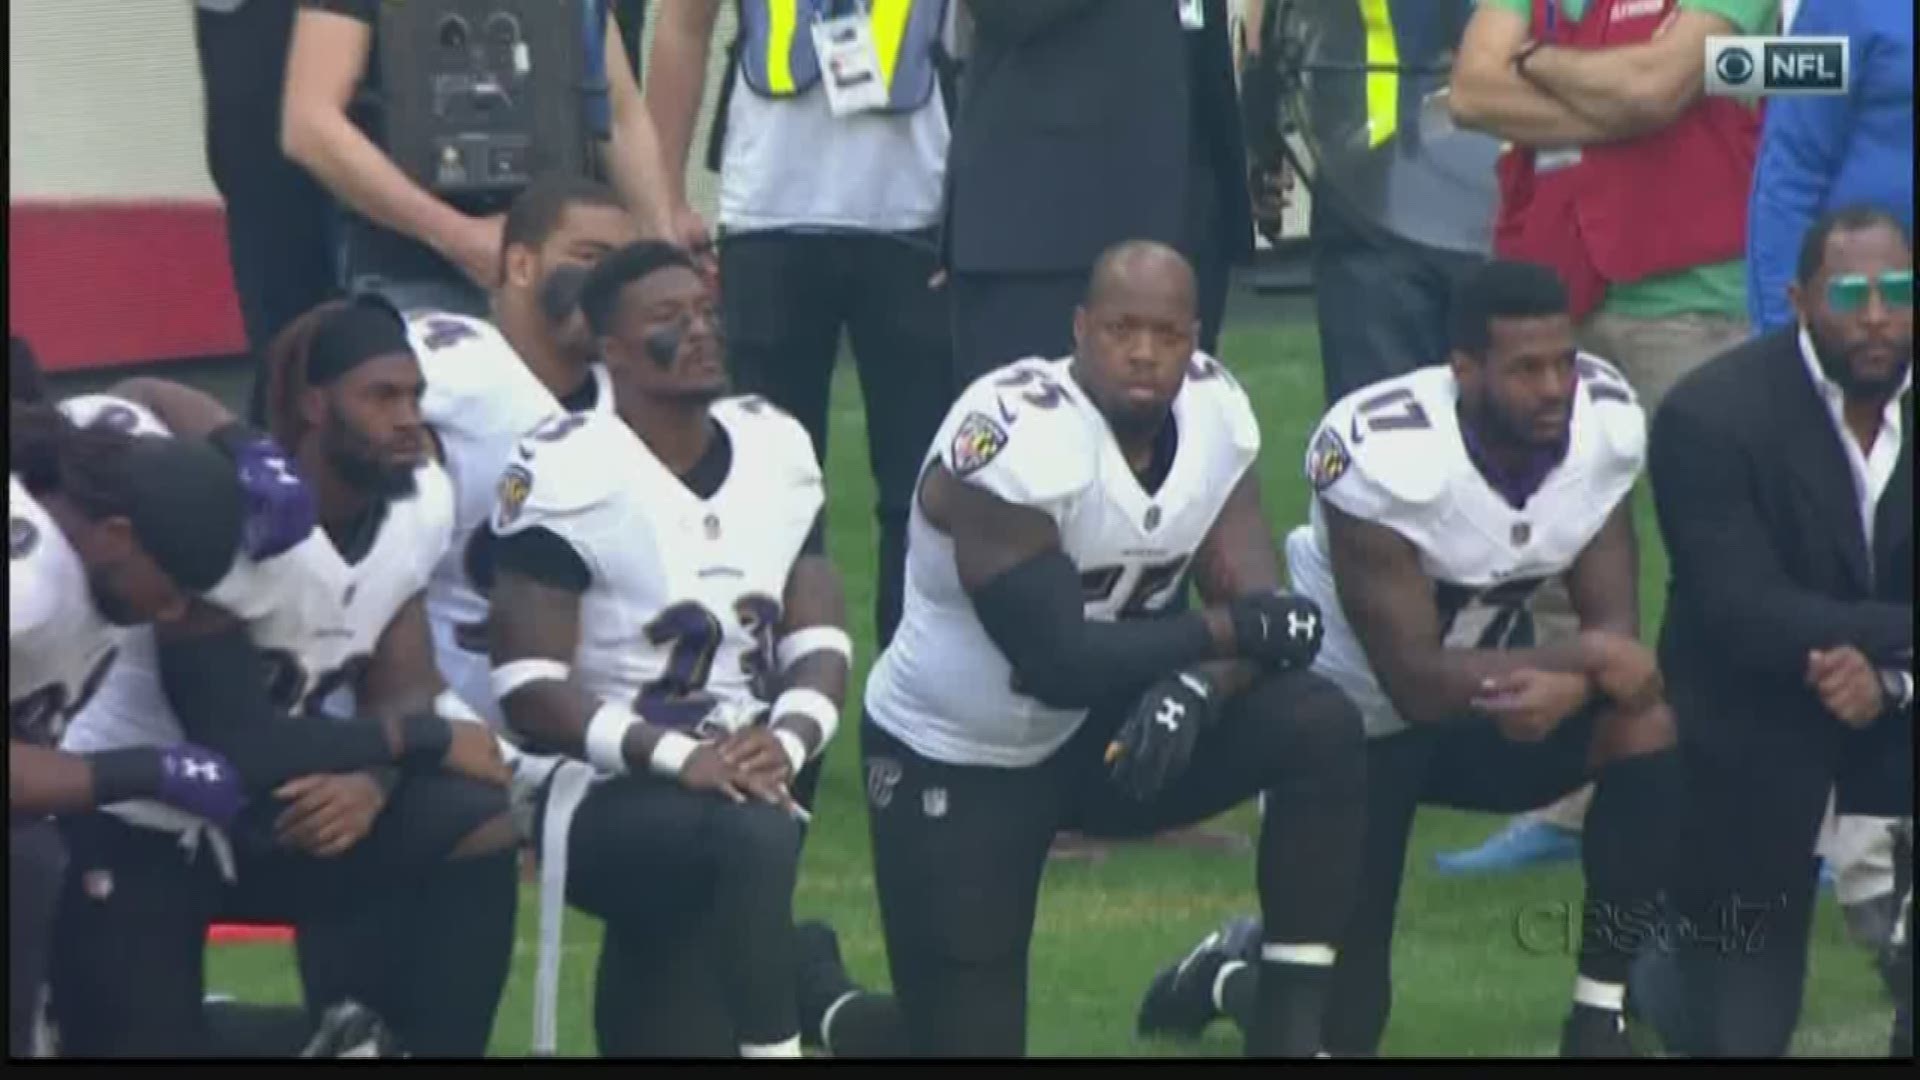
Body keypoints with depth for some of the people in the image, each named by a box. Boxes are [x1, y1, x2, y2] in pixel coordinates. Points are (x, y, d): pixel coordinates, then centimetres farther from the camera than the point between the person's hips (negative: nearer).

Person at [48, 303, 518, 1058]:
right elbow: (232, 742, -30)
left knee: (472, 839, -13)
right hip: (127, 825, -6)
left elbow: (399, 689, -2)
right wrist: (427, 737, -22)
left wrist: (372, 782, -26)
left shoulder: (419, 503, -7)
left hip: (261, 818, 6)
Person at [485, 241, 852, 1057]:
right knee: (753, 839, -35)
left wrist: (787, 743, -16)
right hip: (603, 796, -6)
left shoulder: (776, 450, 8)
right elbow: (528, 690, -15)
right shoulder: (569, 473, -11)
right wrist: (680, 757, -25)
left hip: (742, 784, 6)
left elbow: (820, 641, 6)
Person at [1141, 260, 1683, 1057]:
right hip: (1355, 718, -5)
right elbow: (1415, 682, -32)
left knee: (1652, 724, -23)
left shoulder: (1606, 422, -16)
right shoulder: (1381, 457, -32)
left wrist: (1567, 687, -38)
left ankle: (1600, 1020, -9)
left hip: (1493, 696, 5)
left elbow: (1615, 624, -15)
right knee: (1339, 1026, -8)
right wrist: (1582, 657, -40)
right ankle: (1227, 973, 29)